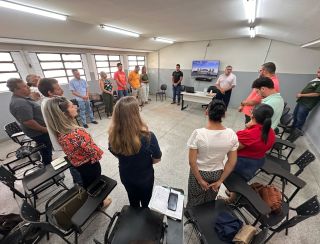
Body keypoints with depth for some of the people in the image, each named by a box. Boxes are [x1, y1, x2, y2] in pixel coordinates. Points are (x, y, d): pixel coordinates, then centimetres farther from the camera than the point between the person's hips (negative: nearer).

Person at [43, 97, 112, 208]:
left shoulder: (59, 132, -13)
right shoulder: (77, 132, -39)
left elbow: (70, 148, 2)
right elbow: (93, 151, -29)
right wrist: (98, 153, -9)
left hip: (77, 163, 7)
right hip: (89, 164, -6)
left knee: (86, 183, 31)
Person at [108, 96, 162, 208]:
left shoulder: (114, 136, -26)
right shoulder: (148, 137, -37)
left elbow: (117, 154, -5)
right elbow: (157, 159, -19)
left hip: (125, 176, 3)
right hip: (145, 177, -3)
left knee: (133, 201, 34)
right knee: (145, 202, 30)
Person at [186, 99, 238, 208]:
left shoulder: (198, 133, -28)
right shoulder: (231, 134, -17)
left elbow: (192, 161, -23)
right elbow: (232, 162, -9)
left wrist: (200, 180, -8)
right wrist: (220, 180, 1)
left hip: (199, 172, -3)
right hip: (217, 174, 3)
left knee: (194, 202, 25)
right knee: (210, 201, 31)